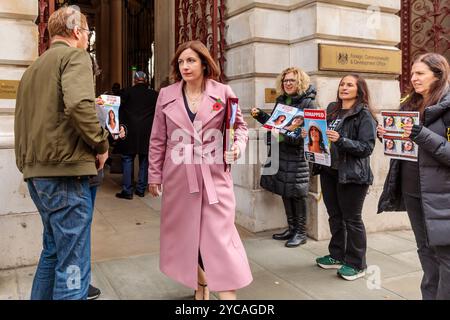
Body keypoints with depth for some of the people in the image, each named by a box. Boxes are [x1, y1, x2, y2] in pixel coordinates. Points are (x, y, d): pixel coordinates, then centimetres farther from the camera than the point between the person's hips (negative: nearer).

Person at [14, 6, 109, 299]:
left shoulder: (33, 68, 21)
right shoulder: (75, 56, -5)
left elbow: (24, 122, 22)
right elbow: (79, 104, -24)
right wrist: (101, 145, -11)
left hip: (37, 171, 9)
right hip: (66, 170, -9)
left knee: (53, 251, 23)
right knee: (72, 264, -2)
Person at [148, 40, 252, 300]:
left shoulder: (223, 92, 0)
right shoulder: (166, 95, 6)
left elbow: (240, 127, 7)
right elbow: (158, 140, 9)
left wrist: (237, 147, -14)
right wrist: (154, 175, 9)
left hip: (214, 174, -2)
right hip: (178, 176, 3)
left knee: (219, 234, -5)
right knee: (186, 233, 12)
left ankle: (228, 293, 4)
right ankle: (201, 284, 31)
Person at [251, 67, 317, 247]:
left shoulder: (307, 103, -9)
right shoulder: (281, 100, 11)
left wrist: (285, 136, -29)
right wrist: (259, 115, 7)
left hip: (297, 154, -7)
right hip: (279, 152, 7)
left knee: (297, 193, 2)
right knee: (284, 191, 14)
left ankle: (301, 232, 17)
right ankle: (291, 228, 28)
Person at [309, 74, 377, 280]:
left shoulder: (364, 114, -8)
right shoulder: (332, 110, 10)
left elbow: (367, 147, -15)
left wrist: (340, 140, -25)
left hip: (352, 174, -6)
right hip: (329, 170, 6)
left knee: (352, 219, 2)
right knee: (334, 216, 15)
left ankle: (356, 264, 16)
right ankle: (337, 256, 30)